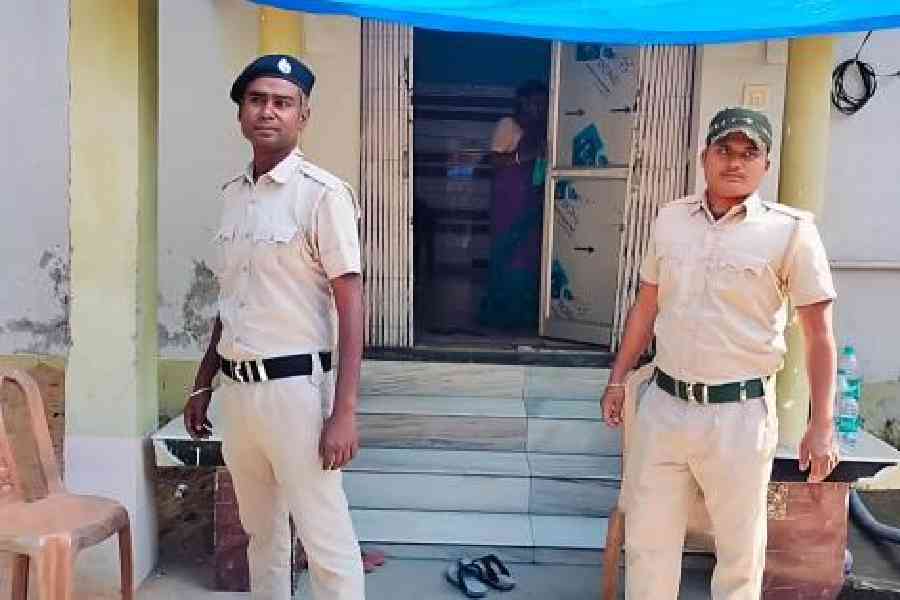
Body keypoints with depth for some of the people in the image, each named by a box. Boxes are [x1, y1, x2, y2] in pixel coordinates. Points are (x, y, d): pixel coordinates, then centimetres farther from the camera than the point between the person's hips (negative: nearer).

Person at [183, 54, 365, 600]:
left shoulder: (323, 194, -11)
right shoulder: (232, 195, 10)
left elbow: (351, 307, -14)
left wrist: (344, 411, -19)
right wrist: (203, 384, 20)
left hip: (295, 386, -7)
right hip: (237, 389, 7)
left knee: (327, 543, 1)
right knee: (261, 534, 19)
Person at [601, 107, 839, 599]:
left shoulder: (791, 230, -7)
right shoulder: (670, 219, 6)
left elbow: (819, 333, -5)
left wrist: (821, 427, -8)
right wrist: (618, 380, 15)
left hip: (739, 414, -4)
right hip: (663, 405, 4)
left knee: (740, 551, 11)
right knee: (647, 540, 14)